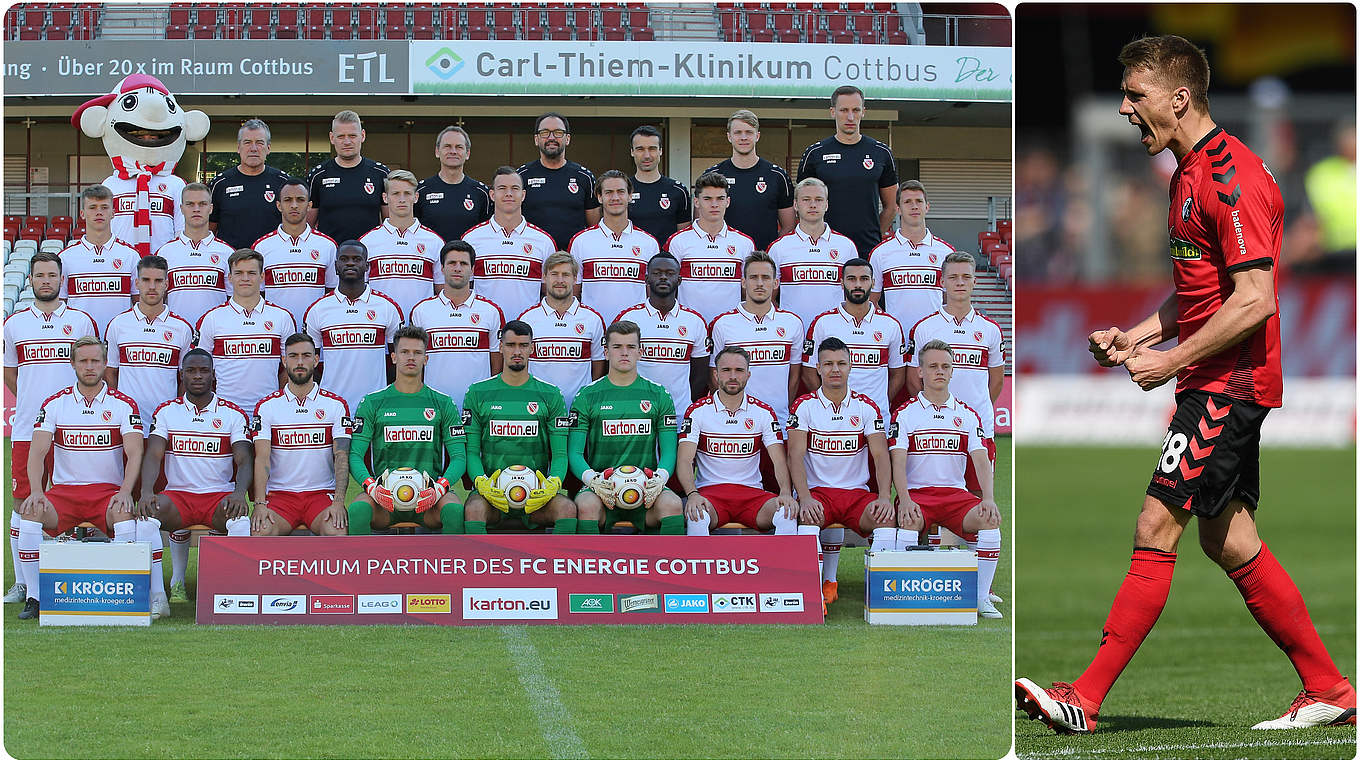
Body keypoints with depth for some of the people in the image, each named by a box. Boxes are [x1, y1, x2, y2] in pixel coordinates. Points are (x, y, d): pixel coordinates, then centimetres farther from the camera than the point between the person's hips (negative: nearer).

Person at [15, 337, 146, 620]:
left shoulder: (124, 405, 4)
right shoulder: (54, 404, 7)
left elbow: (134, 453, -6)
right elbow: (37, 451, -2)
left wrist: (125, 492, -24)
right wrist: (36, 491, -20)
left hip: (108, 491, -1)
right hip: (64, 491, 2)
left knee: (124, 513, -35)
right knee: (30, 511, -29)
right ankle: (33, 597, -22)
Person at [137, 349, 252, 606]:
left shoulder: (234, 414, 8)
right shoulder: (165, 412, 11)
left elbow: (245, 461, -3)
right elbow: (153, 456, -1)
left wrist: (239, 493, -25)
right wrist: (146, 491, -22)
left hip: (220, 496, -1)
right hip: (178, 496, 1)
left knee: (240, 515, -36)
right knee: (147, 512, -31)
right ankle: (155, 593, -29)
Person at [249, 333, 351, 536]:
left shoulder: (335, 404, 8)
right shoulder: (267, 406, 8)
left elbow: (341, 457, 0)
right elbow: (262, 458, -2)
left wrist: (338, 502, -16)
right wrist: (260, 504, -17)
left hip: (322, 493, 0)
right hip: (280, 494, 0)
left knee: (336, 531, -33)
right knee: (260, 530, -31)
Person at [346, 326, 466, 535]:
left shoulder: (443, 404, 12)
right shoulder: (372, 403, 11)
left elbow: (459, 456, 7)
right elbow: (355, 455, 4)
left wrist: (440, 487, -15)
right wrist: (371, 486, -17)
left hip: (428, 494, 0)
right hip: (385, 494, 0)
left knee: (454, 510, -35)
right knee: (358, 509, -34)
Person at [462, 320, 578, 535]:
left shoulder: (550, 395, 11)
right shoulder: (479, 394, 11)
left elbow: (560, 453, 6)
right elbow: (471, 451, 7)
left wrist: (554, 483, -17)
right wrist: (481, 481, -15)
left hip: (536, 492, 1)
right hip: (492, 490, -1)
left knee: (567, 508, -31)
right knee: (473, 509, -35)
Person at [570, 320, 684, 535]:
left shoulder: (659, 396, 13)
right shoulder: (588, 396, 9)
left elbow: (669, 452, 9)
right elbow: (575, 453, 4)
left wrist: (660, 477, -14)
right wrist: (592, 479, -17)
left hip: (645, 486, 1)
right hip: (601, 486, -1)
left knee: (671, 504, -32)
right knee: (586, 505, -35)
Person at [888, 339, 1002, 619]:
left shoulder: (967, 415, 13)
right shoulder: (905, 414, 6)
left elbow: (981, 460, 4)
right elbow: (898, 462, -4)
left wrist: (988, 498, -15)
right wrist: (904, 499, -22)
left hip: (956, 493, 2)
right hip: (916, 493, -2)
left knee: (990, 520, -27)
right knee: (910, 521, -36)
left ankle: (982, 597, -18)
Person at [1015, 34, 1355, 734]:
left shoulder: (1230, 176, -17)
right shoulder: (1190, 174, 15)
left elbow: (1253, 300, -22)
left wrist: (1172, 361, -18)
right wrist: (1136, 336, 9)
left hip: (1228, 385, -11)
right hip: (1213, 384, 11)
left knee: (1156, 531, -11)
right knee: (1228, 542, 12)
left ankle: (1085, 700, -12)